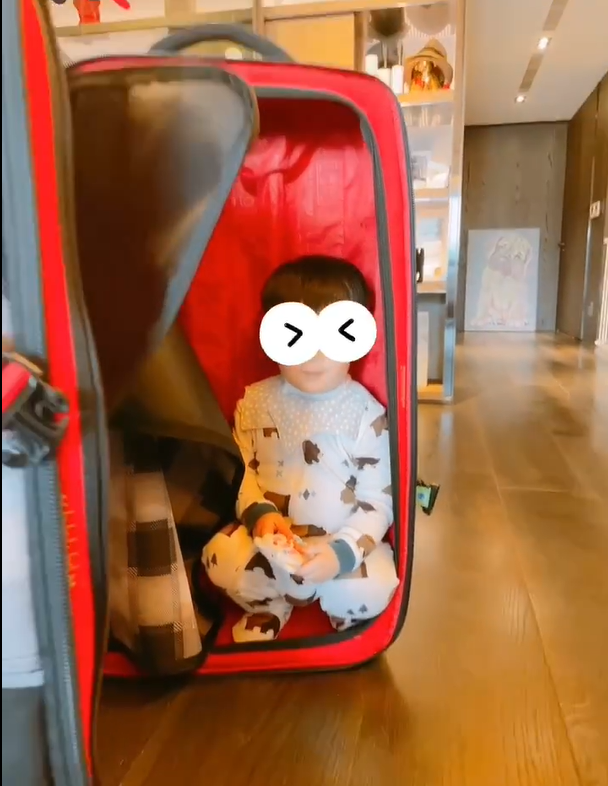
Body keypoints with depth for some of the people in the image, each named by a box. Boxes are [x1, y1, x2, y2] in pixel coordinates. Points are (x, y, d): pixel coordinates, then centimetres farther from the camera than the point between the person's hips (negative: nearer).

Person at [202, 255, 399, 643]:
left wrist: (342, 552, -28)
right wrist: (259, 513, -19)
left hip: (341, 543, -2)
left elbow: (378, 500, -12)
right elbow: (243, 472, 2)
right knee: (220, 557, -25)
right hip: (271, 536, 2)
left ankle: (342, 613, 9)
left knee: (372, 586, -30)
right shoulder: (256, 402, -4)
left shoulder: (368, 414, -14)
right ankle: (270, 606, 8)